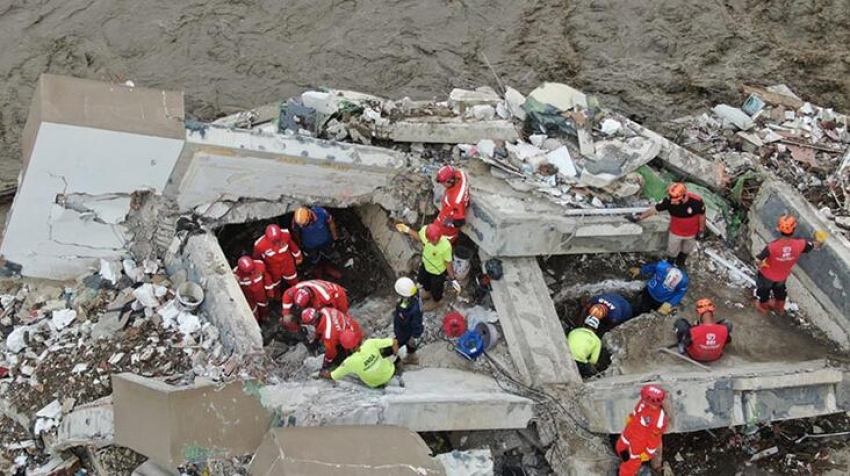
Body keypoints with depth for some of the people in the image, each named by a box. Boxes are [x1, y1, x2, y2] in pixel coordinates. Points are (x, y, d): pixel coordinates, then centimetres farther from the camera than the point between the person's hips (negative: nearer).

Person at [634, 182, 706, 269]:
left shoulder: (696, 201, -35)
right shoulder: (669, 200, -31)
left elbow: (702, 215, -17)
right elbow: (654, 209, -21)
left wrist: (701, 231, -7)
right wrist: (639, 217, -20)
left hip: (691, 233, 0)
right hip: (675, 232, 0)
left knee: (686, 250, 28)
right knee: (672, 252, 22)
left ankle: (680, 262, 58)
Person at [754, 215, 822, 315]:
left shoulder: (772, 246, -42)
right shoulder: (800, 244, -33)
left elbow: (758, 261, -35)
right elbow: (814, 245, -11)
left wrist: (760, 264, -10)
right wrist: (819, 241, 12)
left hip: (767, 275, -3)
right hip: (782, 276, 3)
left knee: (764, 290, 30)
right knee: (780, 289, 35)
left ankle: (763, 307, 56)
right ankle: (780, 308, 60)